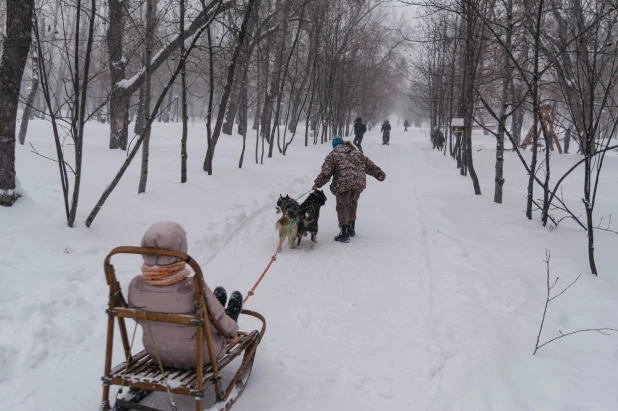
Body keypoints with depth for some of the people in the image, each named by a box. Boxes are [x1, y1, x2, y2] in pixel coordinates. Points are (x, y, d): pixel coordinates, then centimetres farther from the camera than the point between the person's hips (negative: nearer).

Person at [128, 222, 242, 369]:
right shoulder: (194, 288, -35)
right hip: (199, 356, -4)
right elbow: (218, 317, -18)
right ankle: (231, 320, 59)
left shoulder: (136, 286, -22)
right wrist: (232, 331, 4)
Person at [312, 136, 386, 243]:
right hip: (359, 183, 5)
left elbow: (326, 172, -3)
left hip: (343, 184, -5)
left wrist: (317, 184, 2)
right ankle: (351, 229, 32)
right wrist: (379, 174, 20)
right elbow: (369, 165, 18)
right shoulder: (357, 153, 20)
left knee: (342, 206, 6)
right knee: (353, 203, 24)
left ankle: (344, 233, -1)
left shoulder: (333, 155, 6)